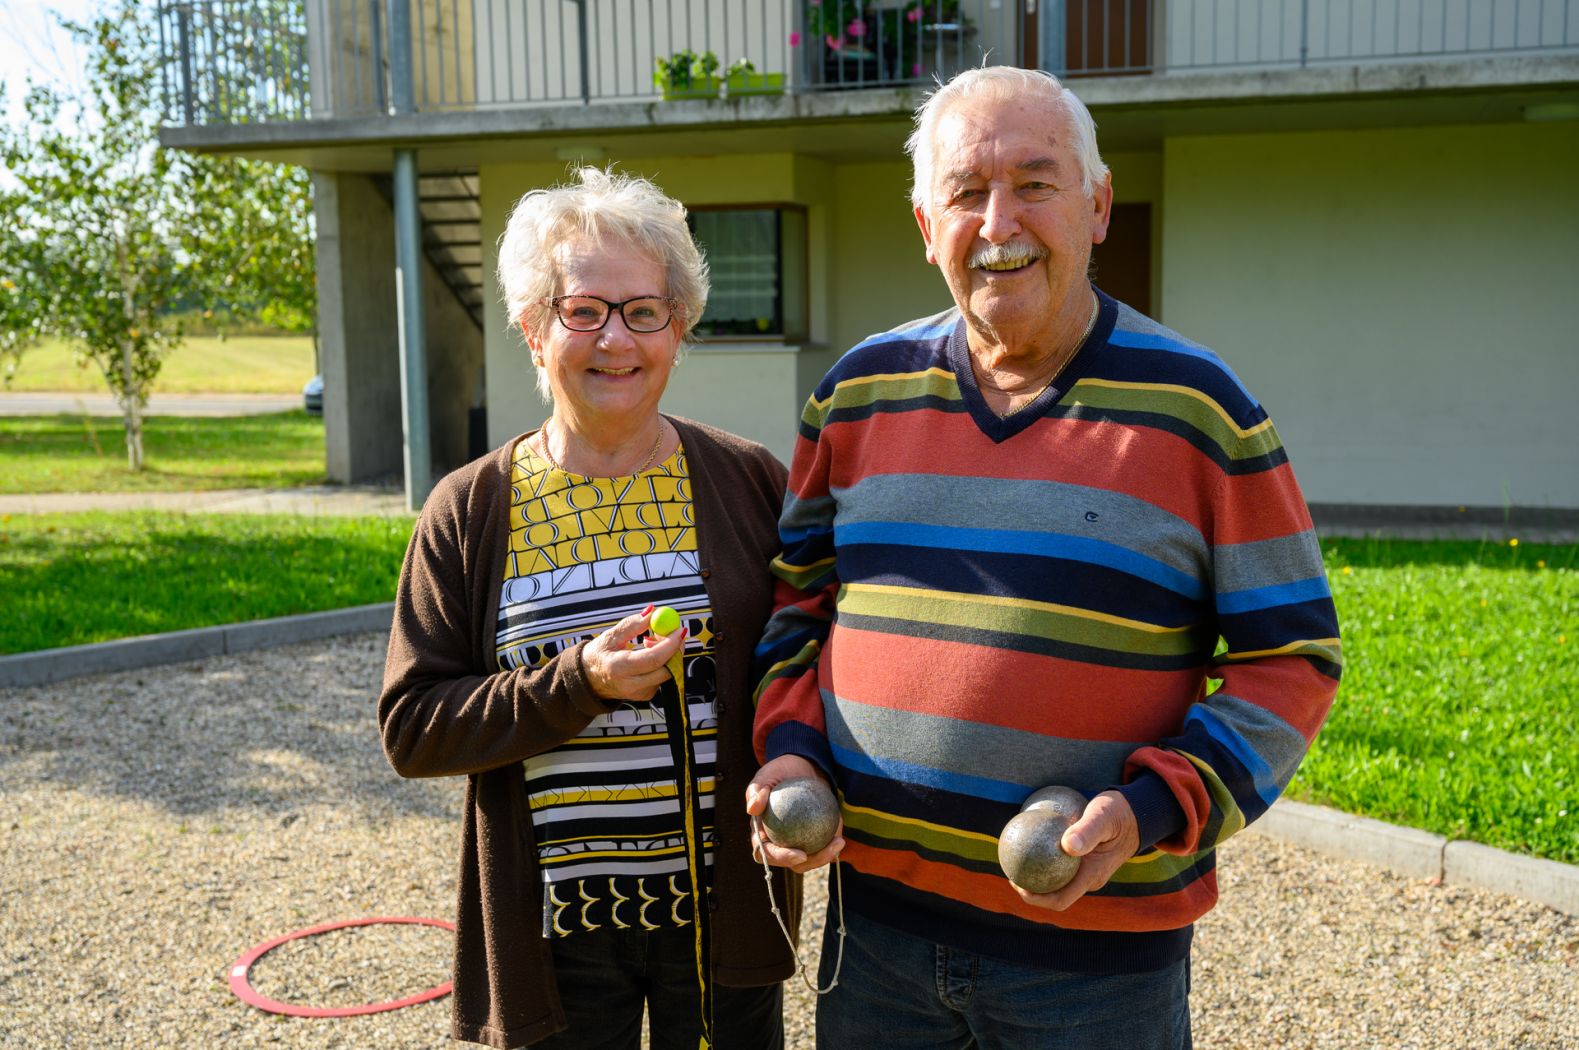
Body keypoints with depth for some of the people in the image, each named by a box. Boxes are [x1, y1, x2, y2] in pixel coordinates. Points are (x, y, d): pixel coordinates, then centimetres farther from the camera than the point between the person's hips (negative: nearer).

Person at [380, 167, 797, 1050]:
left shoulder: (752, 483, -1)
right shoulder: (469, 512, -2)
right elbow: (411, 729, -5)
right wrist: (577, 684, -18)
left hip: (721, 913, 1)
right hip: (552, 929, 0)